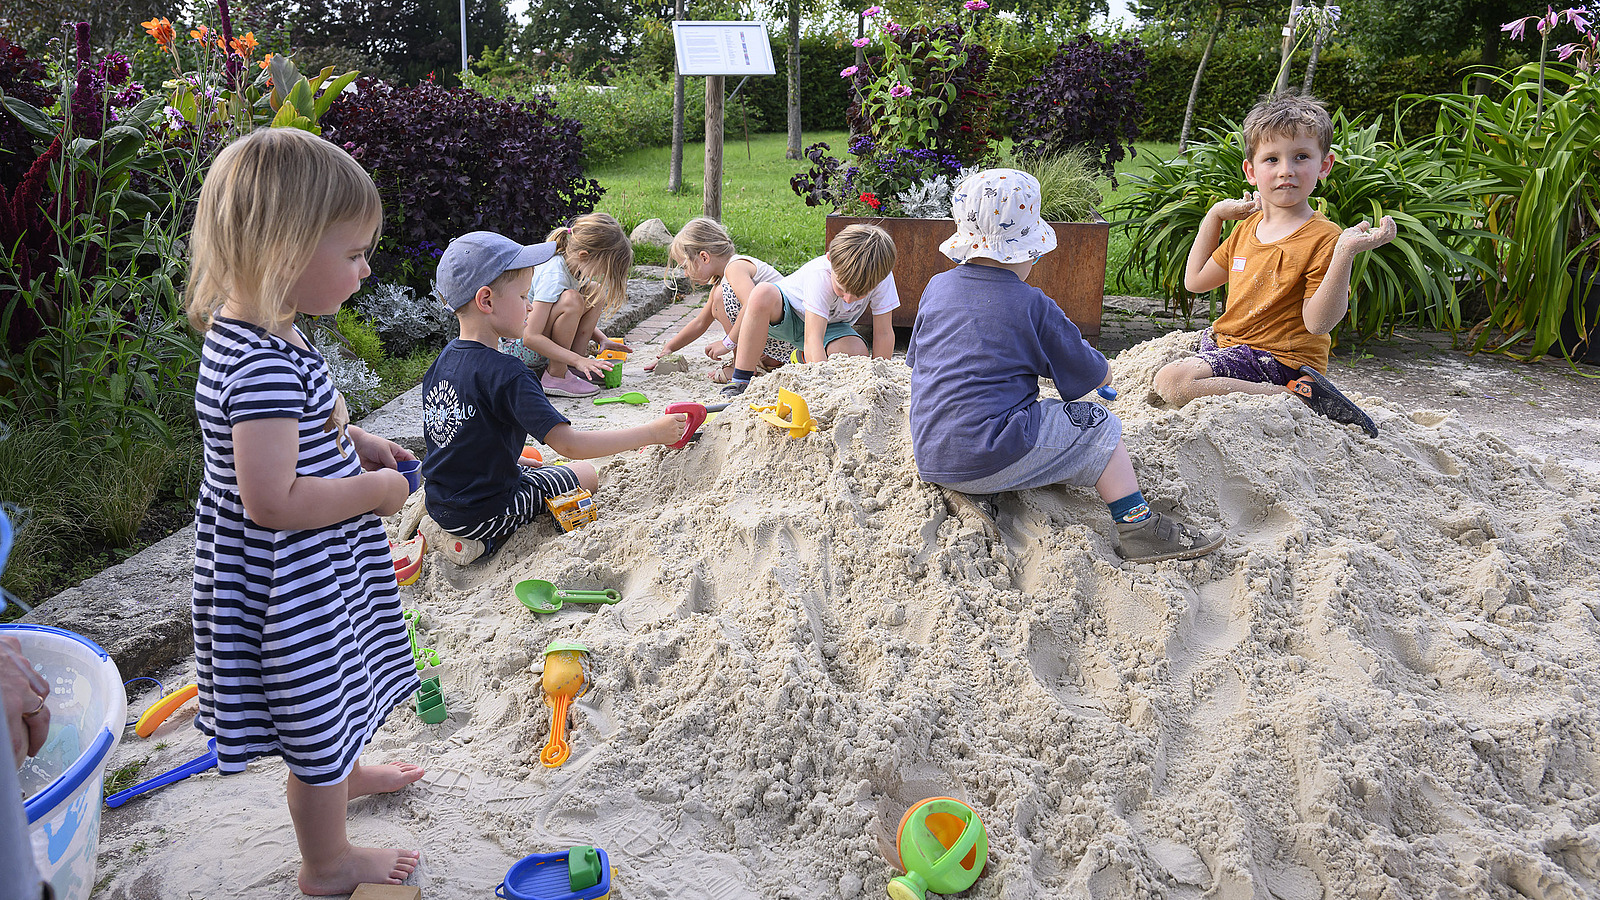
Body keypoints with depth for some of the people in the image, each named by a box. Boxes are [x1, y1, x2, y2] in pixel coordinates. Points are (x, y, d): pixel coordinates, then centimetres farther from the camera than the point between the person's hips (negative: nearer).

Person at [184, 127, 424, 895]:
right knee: (316, 707, 11)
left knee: (330, 692, 32)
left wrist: (353, 443, 6)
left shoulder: (255, 336, -1)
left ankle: (339, 774, 59)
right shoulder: (264, 366, -33)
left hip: (311, 572, 10)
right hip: (287, 581, -10)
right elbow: (272, 500, -34)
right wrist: (375, 491, -22)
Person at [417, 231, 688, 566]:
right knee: (585, 475, 10)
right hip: (482, 512, -8)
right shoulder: (505, 375, -26)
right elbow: (569, 444, -30)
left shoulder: (445, 358, 1)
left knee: (529, 464, 34)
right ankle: (484, 539, 0)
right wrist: (652, 432, -25)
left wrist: (516, 460, 19)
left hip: (438, 500, 8)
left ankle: (452, 530, 14)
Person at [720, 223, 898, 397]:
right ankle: (741, 381, -29)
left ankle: (805, 358, 6)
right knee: (763, 294, -39)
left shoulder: (881, 277, -28)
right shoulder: (819, 275, -39)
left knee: (857, 353, -30)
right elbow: (813, 339, -45)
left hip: (831, 324, 4)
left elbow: (883, 334, -21)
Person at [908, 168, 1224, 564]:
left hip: (929, 459, 7)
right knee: (1098, 427, 7)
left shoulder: (936, 288, 7)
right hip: (991, 462, -6)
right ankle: (1136, 526, 8)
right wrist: (1098, 366, 27)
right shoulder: (1033, 306, -8)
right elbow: (1096, 376, 1)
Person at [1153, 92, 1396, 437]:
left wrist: (1345, 252, -34)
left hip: (1282, 359, -9)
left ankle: (1299, 396, -21)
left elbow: (1318, 322, -22)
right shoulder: (1248, 227, 10)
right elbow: (1196, 281, 18)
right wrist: (1214, 214, 14)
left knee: (1171, 383, -28)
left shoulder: (1322, 238, -15)